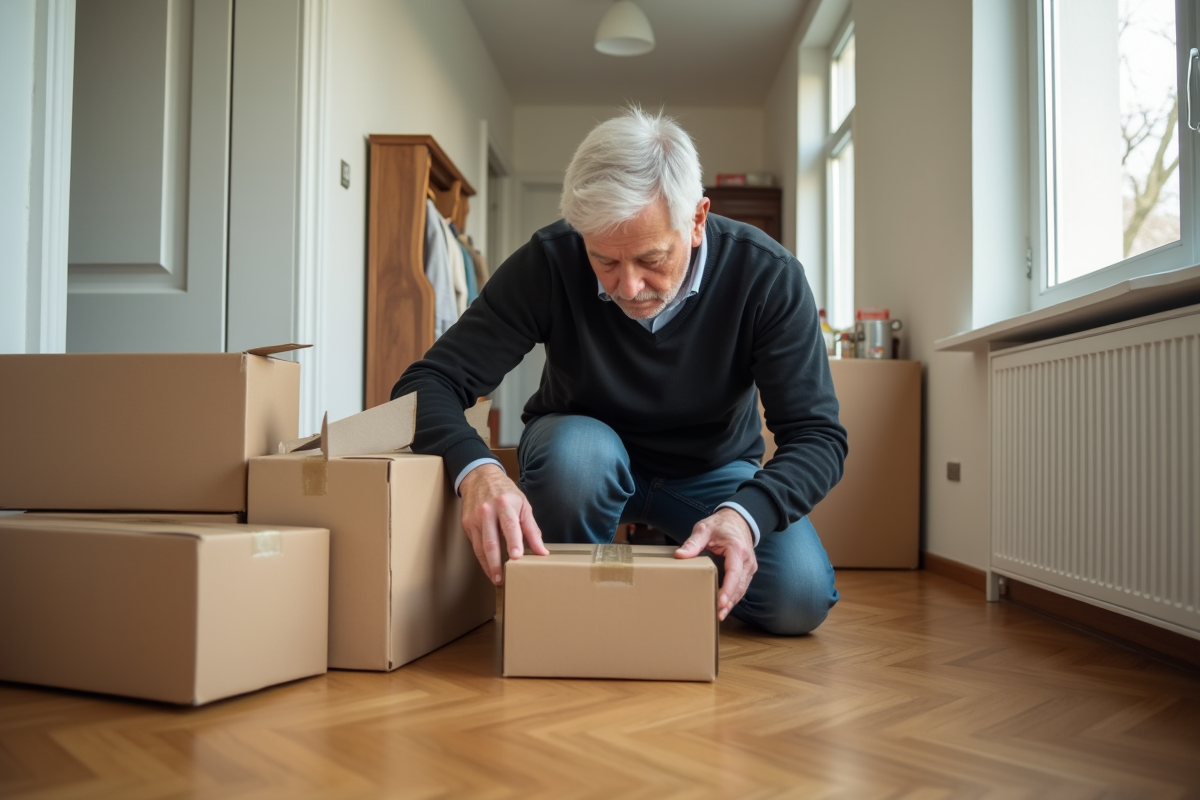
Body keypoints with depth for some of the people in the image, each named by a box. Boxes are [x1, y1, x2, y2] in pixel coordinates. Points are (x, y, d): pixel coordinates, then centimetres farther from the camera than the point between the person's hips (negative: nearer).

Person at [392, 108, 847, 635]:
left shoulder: (765, 275, -24)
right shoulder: (548, 264, -25)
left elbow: (817, 434, -24)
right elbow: (428, 383, -25)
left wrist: (745, 514, -45)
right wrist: (475, 468, -48)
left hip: (714, 472, 1)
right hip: (582, 455, 0)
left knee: (799, 597, -23)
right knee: (577, 447, -37)